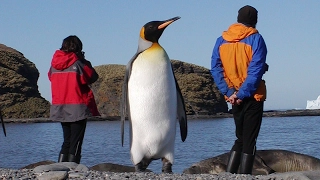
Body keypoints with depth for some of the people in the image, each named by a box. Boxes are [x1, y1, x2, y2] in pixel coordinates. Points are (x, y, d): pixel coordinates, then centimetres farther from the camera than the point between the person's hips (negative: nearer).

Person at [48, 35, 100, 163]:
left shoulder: (54, 63, 3)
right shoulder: (77, 63, -12)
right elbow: (93, 77, -5)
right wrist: (85, 62, 8)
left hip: (60, 109, 6)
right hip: (77, 109, -6)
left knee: (67, 141, 17)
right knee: (76, 142, 0)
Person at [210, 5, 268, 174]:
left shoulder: (221, 40, 7)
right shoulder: (255, 39, -8)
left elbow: (215, 69, -1)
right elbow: (256, 70, -17)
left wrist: (229, 92, -5)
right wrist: (243, 94, -14)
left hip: (233, 97, 5)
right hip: (252, 96, -5)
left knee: (240, 138, 17)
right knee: (249, 141, -1)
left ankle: (229, 175, 10)